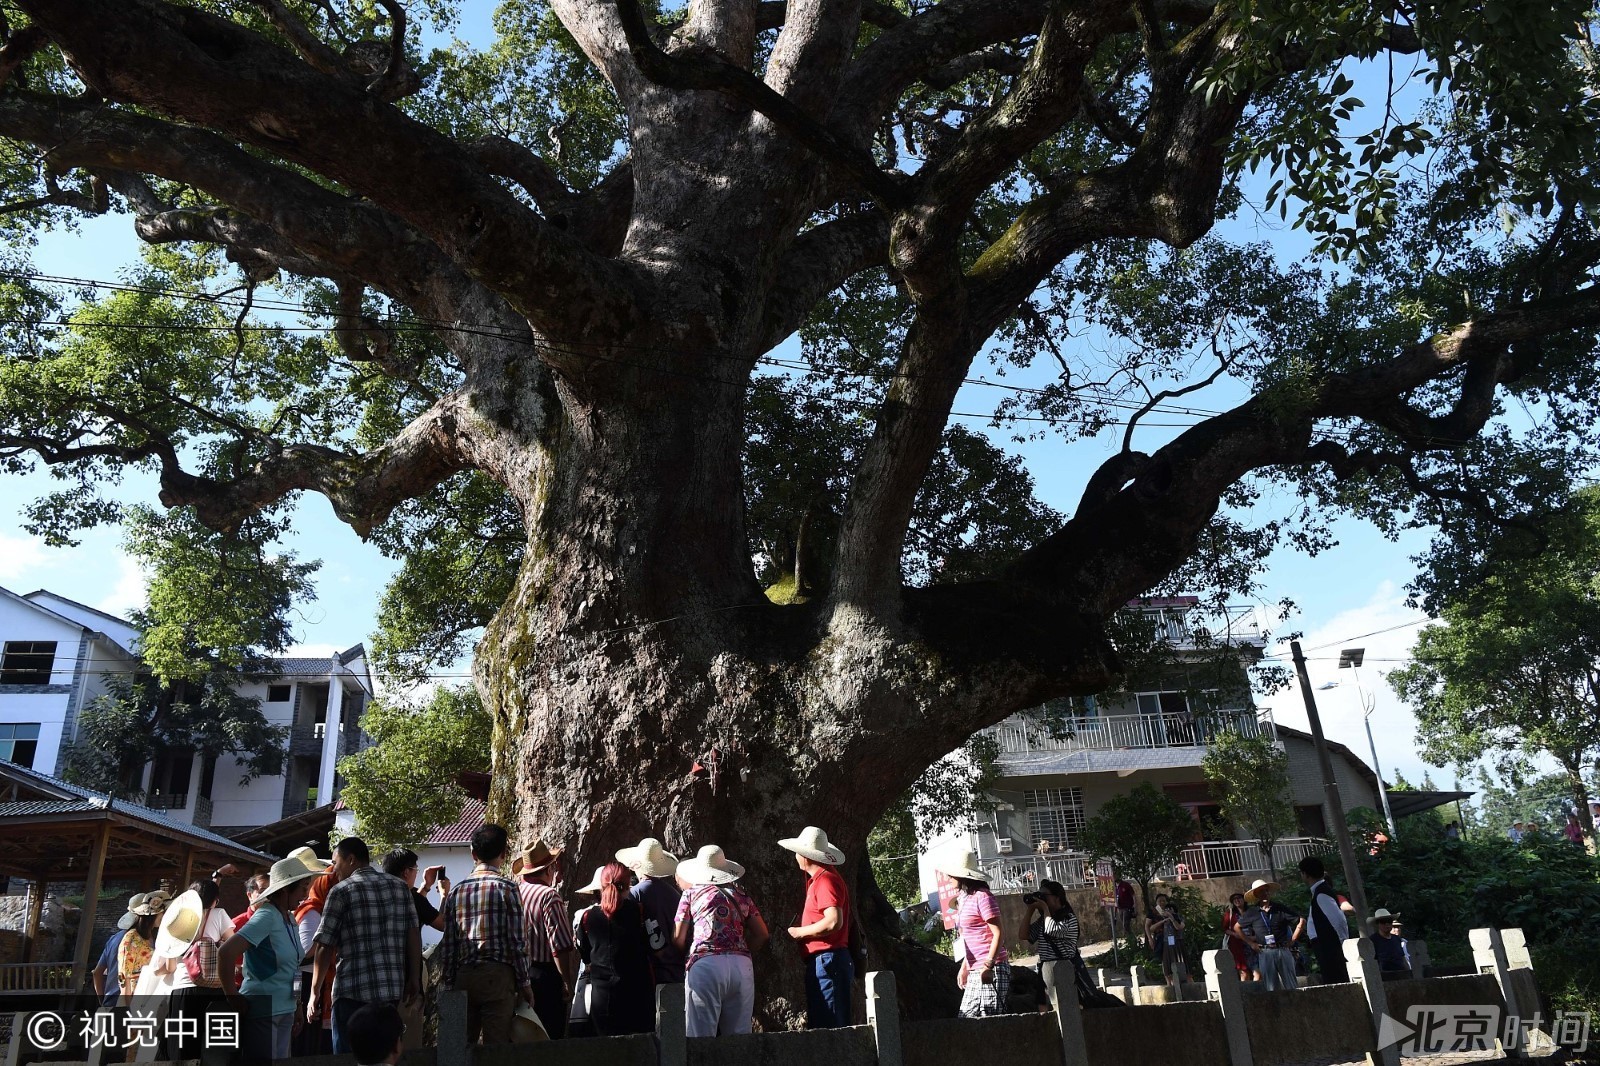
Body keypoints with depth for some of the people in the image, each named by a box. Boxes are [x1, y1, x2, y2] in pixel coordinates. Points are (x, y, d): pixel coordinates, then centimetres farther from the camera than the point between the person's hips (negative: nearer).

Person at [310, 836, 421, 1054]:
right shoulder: (400, 887, 10)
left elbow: (325, 947, -3)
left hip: (354, 990, -5)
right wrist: (414, 979, 11)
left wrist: (315, 992, 4)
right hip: (393, 988, 5)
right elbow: (413, 935, 7)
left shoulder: (341, 891, -3)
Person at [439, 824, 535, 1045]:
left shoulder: (456, 891, 9)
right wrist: (524, 983, 0)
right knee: (496, 1045, -2)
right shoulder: (506, 888, -5)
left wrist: (448, 984, 15)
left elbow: (448, 944, 9)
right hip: (498, 975, -5)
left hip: (463, 977, 5)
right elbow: (517, 941, -7)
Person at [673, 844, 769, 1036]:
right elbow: (762, 935, 18)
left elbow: (678, 938, 7)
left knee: (701, 1037, -2)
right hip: (742, 966, 3)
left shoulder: (692, 892, 13)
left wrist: (688, 956, 24)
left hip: (704, 965, -3)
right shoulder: (741, 894, 21)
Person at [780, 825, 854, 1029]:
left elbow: (833, 922, -23)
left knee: (828, 1027, -8)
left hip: (827, 960, -10)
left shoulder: (825, 879, -13)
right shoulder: (818, 879, 18)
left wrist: (799, 932, -14)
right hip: (822, 961, 10)